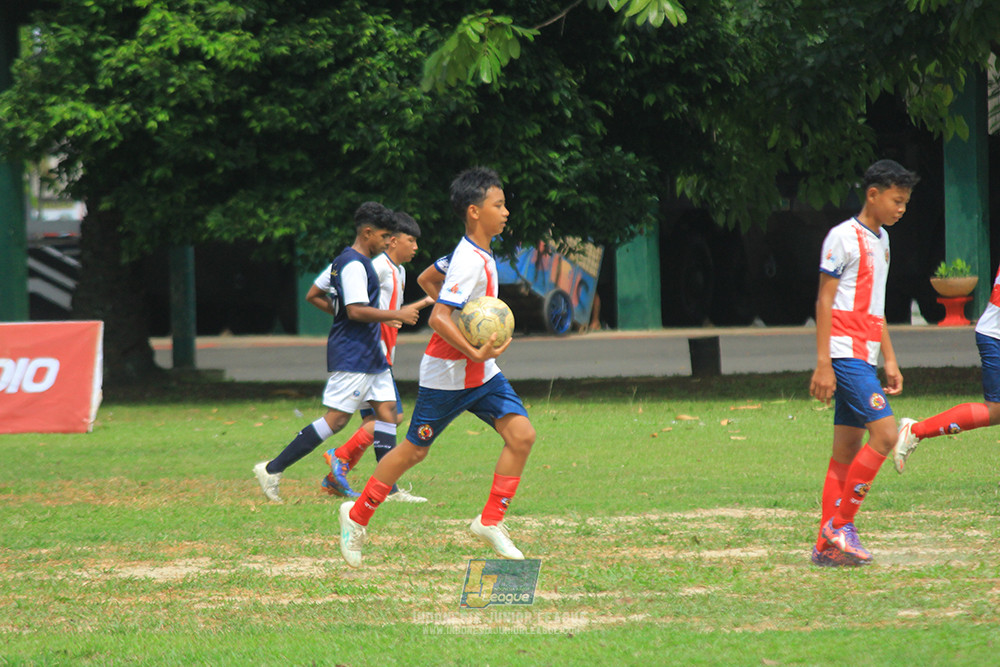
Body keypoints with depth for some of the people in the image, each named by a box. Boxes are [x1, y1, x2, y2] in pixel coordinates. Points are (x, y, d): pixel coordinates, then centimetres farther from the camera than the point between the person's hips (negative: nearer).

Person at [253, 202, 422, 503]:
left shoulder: (343, 261, 16)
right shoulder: (353, 265, -15)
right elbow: (356, 310, -23)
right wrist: (397, 315, -17)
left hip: (371, 354, 11)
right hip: (352, 356, -11)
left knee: (387, 410, 5)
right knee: (336, 419, -11)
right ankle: (272, 469, -8)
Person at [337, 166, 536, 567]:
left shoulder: (479, 255, 7)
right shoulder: (469, 262, -23)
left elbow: (431, 279, 23)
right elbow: (438, 318, -30)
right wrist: (474, 352, -39)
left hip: (481, 370, 8)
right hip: (447, 373, -8)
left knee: (521, 433, -8)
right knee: (415, 449, 5)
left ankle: (491, 522, -2)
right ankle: (357, 517, 23)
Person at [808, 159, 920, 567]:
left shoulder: (881, 239, 19)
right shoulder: (844, 237, -8)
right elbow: (824, 300, -10)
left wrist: (890, 361, 23)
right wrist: (823, 364, -15)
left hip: (865, 358, 9)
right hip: (846, 353, -9)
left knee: (847, 450, 6)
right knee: (884, 434, -17)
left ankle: (827, 545, 7)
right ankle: (840, 524, -11)